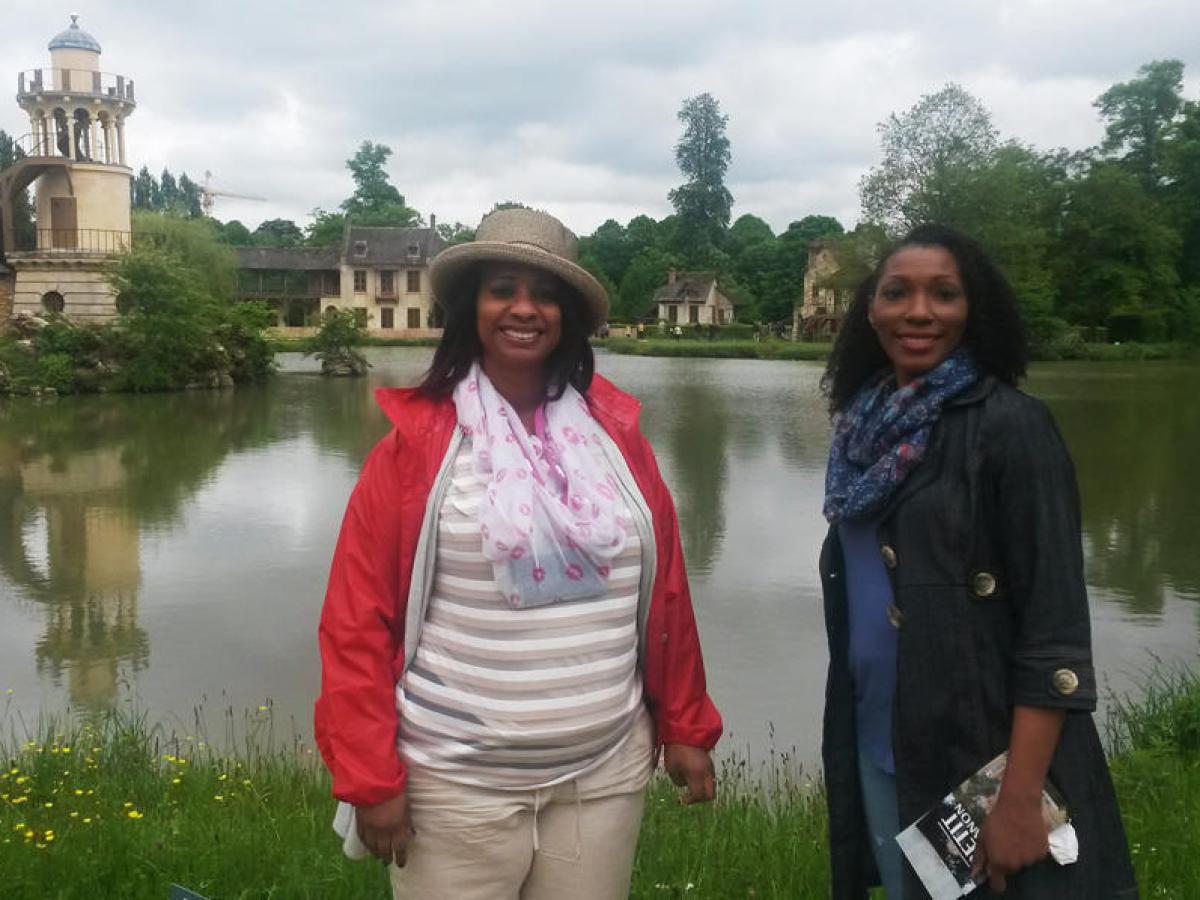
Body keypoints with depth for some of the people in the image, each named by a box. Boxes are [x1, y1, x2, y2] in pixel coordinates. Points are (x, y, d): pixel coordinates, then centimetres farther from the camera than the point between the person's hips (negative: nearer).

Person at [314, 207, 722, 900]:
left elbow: (666, 593, 7)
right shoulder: (417, 443, -7)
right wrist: (370, 776, -8)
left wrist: (684, 725, 10)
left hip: (606, 775, 3)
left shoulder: (617, 434, 2)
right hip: (457, 784, -3)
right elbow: (359, 619, -7)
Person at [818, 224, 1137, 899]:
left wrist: (1020, 798, -21)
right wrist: (851, 728, 15)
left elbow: (1055, 630, -17)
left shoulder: (1010, 425, -14)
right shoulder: (867, 425, 4)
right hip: (877, 749, 6)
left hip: (983, 755, -6)